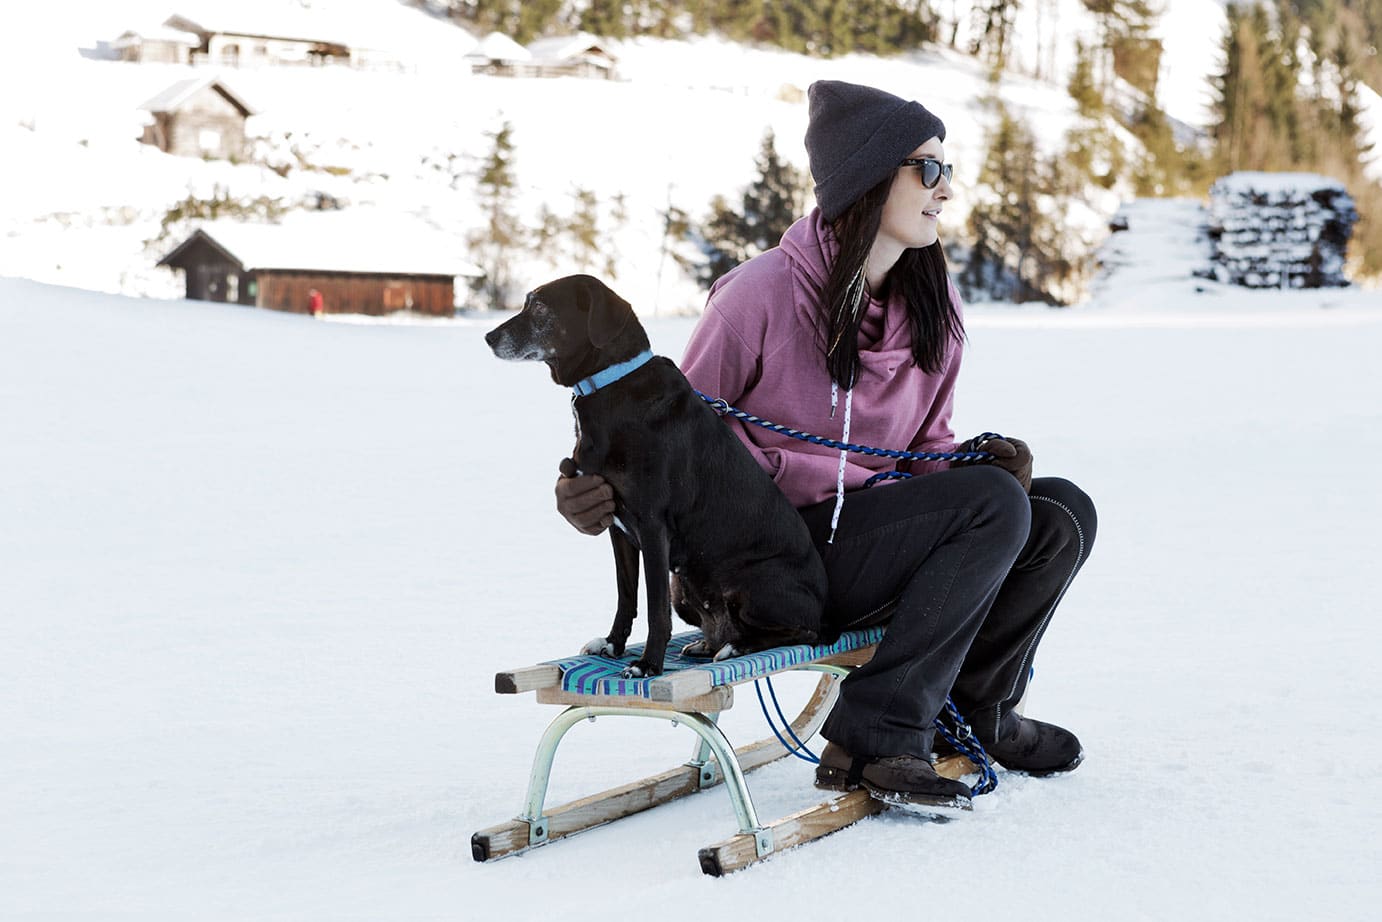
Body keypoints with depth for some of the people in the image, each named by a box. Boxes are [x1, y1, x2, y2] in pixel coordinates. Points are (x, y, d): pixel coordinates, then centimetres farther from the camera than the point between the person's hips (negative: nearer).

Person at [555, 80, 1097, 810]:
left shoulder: (932, 306, 6)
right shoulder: (762, 293, -14)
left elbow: (927, 444, 13)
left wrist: (975, 462, -10)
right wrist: (603, 489, -25)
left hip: (877, 533, 7)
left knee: (1061, 513, -7)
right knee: (995, 504, -23)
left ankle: (977, 710, 12)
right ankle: (875, 735, -19)